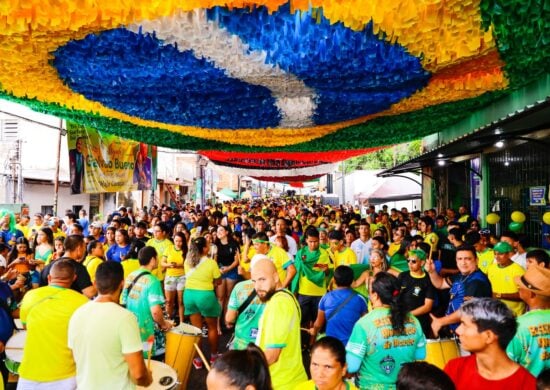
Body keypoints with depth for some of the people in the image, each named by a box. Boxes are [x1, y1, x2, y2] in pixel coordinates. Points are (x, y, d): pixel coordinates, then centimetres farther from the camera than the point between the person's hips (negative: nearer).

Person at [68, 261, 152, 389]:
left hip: (84, 385, 5)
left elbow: (75, 359, 8)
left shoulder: (77, 314, -5)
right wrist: (148, 379, -3)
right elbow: (138, 373, -23)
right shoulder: (125, 317, -23)